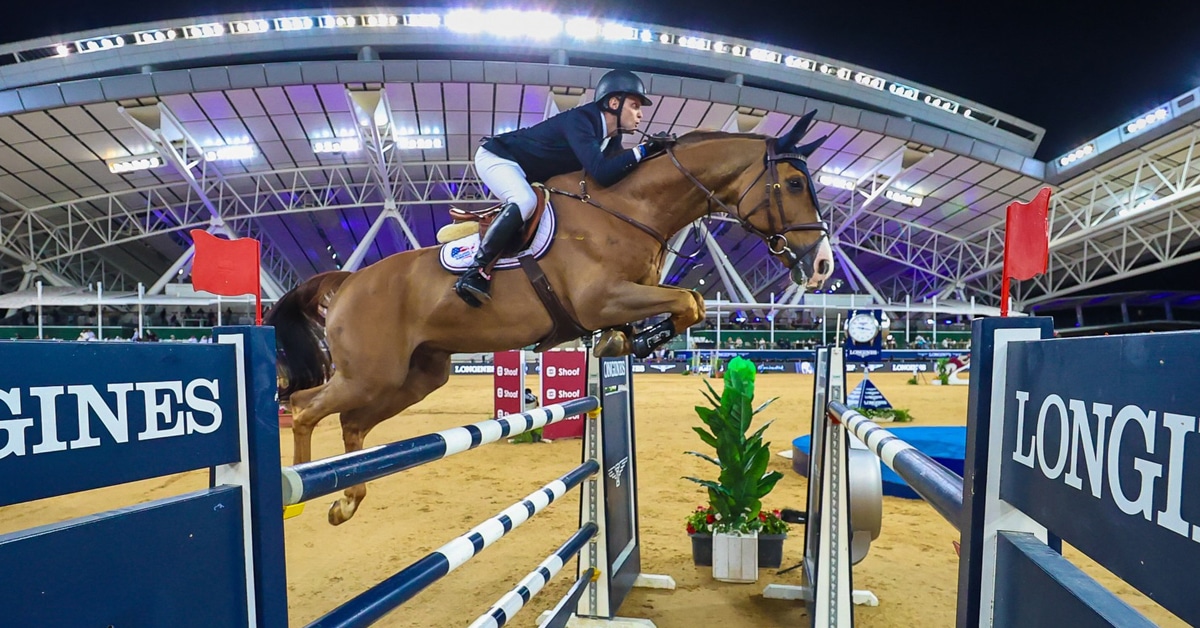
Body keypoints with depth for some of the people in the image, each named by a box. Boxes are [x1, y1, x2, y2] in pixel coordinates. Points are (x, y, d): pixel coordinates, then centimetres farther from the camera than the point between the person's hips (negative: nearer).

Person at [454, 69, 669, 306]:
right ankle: (475, 271, -32)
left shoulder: (611, 139, -2)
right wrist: (642, 150, -33)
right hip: (497, 157, -10)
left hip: (528, 176, 10)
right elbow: (601, 173, -40)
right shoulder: (580, 120, -29)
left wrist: (655, 149, -9)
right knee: (525, 201, -35)